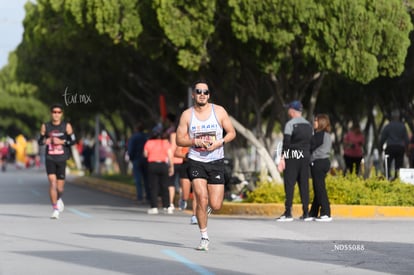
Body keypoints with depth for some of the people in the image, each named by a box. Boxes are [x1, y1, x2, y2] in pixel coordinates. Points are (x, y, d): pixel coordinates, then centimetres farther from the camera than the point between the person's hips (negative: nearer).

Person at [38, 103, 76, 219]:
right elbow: (40, 140, 12)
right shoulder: (45, 126, 5)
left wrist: (61, 141, -14)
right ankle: (55, 209, -13)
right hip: (50, 158, 0)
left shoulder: (66, 126, 1)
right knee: (52, 182, -17)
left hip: (61, 159, 0)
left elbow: (73, 140, 1)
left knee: (60, 187, 5)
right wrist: (44, 141, -11)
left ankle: (59, 199, 40)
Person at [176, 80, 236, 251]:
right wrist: (196, 142, -16)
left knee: (215, 206, -4)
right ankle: (204, 238, -1)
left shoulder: (219, 111, 1)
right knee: (202, 199, -16)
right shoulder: (187, 115, 0)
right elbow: (179, 140, 1)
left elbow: (232, 133, 6)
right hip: (196, 161, -1)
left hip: (216, 161, 1)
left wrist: (220, 142, -12)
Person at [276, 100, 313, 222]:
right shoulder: (308, 125, 13)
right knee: (304, 184, 7)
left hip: (292, 157, -6)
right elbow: (311, 142, 13)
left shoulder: (290, 124, -6)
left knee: (289, 184, -5)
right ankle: (306, 214, 6)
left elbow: (286, 142, -12)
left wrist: (282, 159, -13)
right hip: (305, 156, 6)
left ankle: (288, 213, -10)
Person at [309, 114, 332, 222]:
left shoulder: (319, 135, -14)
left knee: (320, 188, -8)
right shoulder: (327, 135, 15)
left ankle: (326, 214, -11)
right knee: (317, 188, 13)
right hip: (324, 161, 10)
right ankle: (313, 213, 19)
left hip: (318, 163, -10)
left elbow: (310, 146, -12)